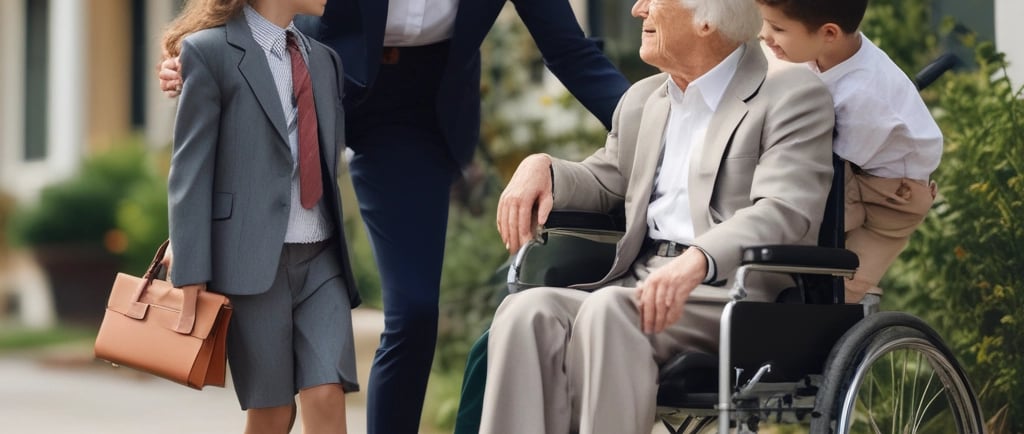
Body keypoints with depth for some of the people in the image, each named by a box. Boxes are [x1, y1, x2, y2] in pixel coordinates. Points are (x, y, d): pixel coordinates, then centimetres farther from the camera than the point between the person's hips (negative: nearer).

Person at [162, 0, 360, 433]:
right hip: (252, 257, -5)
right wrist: (191, 276, -13)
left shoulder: (324, 59, 16)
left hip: (321, 257, 5)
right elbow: (190, 169, -7)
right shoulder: (210, 51, -3)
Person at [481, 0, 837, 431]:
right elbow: (604, 183, 38)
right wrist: (542, 167, 13)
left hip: (734, 293, -6)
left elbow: (785, 211, -15)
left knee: (609, 310, -33)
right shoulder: (643, 100, 23)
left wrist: (697, 260, -34)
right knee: (528, 311, -23)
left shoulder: (793, 96, -1)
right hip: (638, 284, 6)